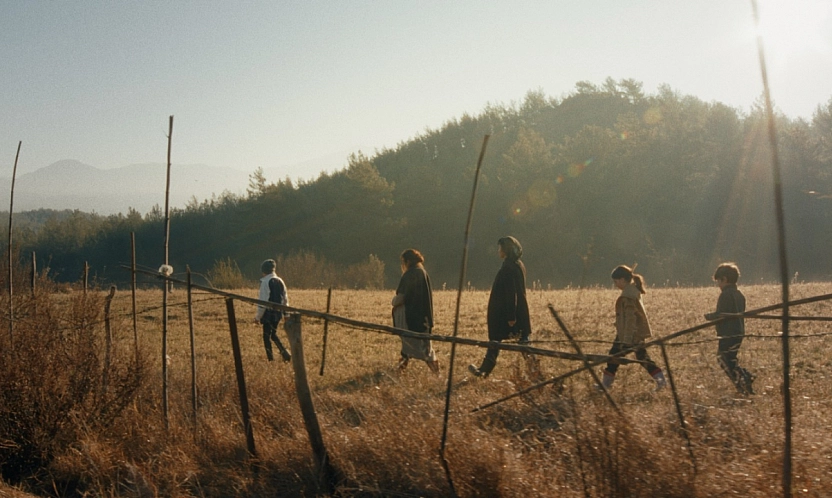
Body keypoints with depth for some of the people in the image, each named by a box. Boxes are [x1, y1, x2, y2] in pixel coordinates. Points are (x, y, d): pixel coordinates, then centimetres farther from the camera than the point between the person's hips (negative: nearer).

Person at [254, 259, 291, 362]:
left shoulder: (265, 282, -13)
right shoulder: (280, 281, 7)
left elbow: (263, 300, -16)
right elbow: (285, 299, 11)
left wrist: (258, 316, -11)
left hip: (268, 313, -7)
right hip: (278, 313, 7)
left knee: (266, 336, 5)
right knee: (273, 334, 20)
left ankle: (271, 358, 5)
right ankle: (285, 353, 9)